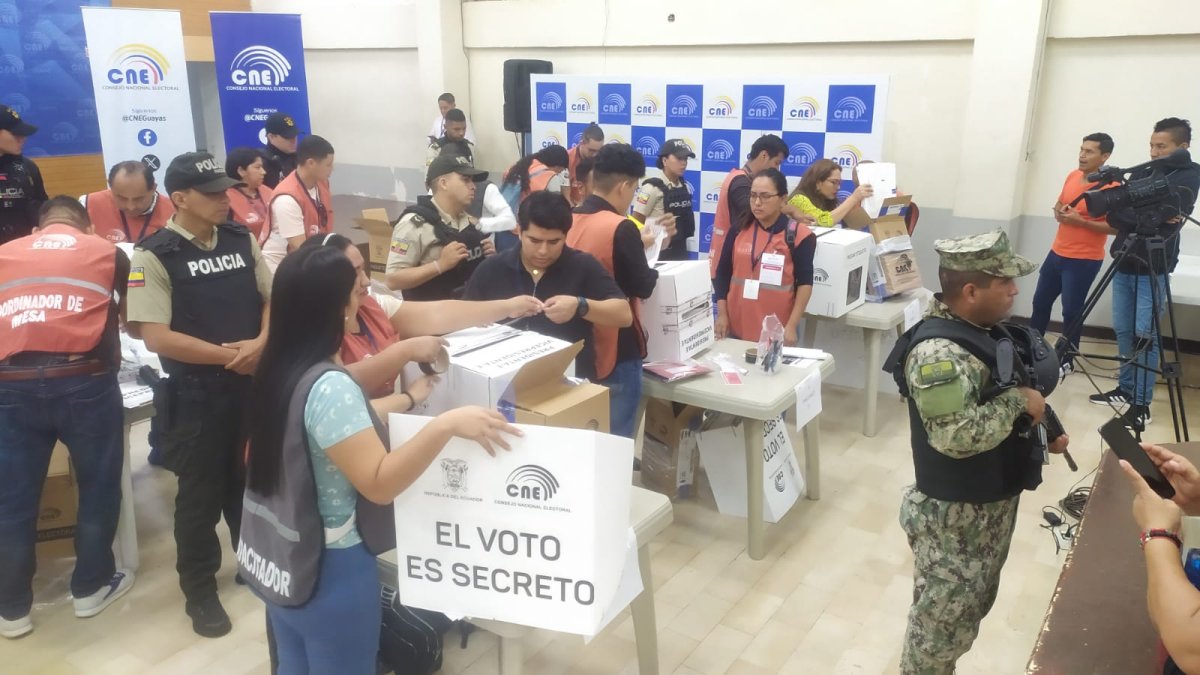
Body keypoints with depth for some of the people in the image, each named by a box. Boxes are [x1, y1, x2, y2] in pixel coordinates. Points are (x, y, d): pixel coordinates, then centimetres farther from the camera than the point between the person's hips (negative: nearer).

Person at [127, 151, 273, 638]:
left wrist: (261, 344, -12)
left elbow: (273, 298, 8)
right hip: (196, 391, -4)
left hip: (254, 382, 5)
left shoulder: (242, 240, 2)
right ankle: (199, 589, 27)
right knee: (200, 493, 9)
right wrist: (227, 355, -17)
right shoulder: (154, 256, -13)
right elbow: (155, 336, -19)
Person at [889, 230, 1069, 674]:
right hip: (954, 517, -10)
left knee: (970, 611, 25)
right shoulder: (937, 352, -29)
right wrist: (1019, 402, -24)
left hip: (993, 505, 10)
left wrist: (1040, 431, 6)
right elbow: (959, 435, -37)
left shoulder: (983, 330, 3)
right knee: (942, 621, 7)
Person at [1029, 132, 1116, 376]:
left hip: (1084, 260, -7)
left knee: (1071, 311, 0)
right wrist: (1059, 212, -3)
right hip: (1057, 252, 7)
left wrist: (1081, 221, -25)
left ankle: (1067, 361, 15)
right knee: (1040, 301, 15)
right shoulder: (1072, 176, 5)